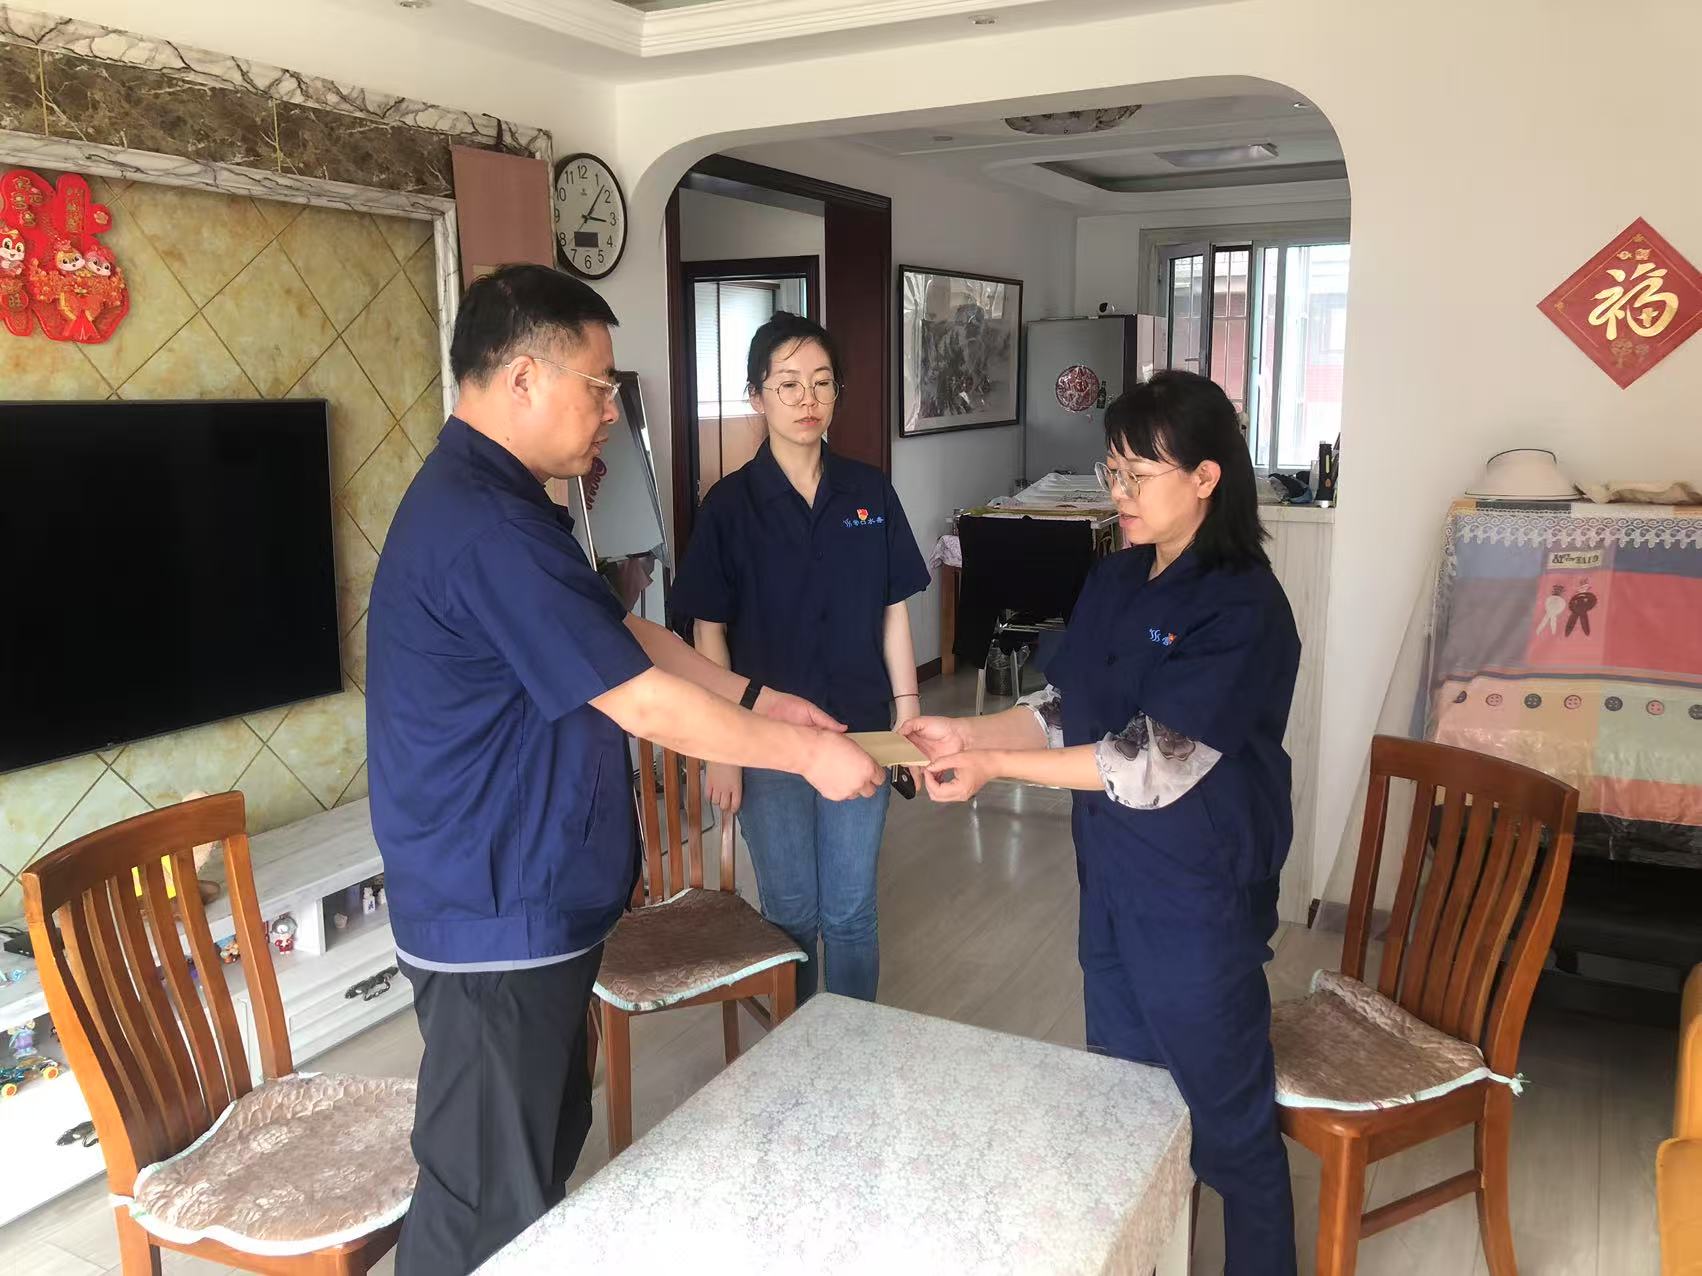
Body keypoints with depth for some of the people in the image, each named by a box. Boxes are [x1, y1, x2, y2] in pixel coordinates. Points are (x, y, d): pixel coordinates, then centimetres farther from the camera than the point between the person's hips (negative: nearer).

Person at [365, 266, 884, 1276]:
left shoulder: (493, 500, 10)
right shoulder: (485, 526, -25)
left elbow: (623, 633, 15)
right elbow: (645, 703, -23)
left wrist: (756, 698, 10)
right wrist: (807, 754, -11)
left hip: (530, 904, 11)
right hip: (498, 924, -10)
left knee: (546, 1150, 24)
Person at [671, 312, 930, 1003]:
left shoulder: (869, 491, 0)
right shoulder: (730, 504, -7)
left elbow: (892, 611, 5)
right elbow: (709, 632, -5)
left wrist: (908, 714, 2)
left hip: (859, 730, 2)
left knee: (851, 910, 12)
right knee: (791, 910, 12)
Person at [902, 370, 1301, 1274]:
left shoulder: (1243, 611, -21)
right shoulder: (1114, 583, 4)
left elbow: (1155, 765, -25)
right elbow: (1067, 710, 8)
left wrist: (995, 768, -25)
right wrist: (970, 733, -8)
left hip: (1199, 899, -7)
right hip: (1112, 880, 8)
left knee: (1226, 1117, 10)